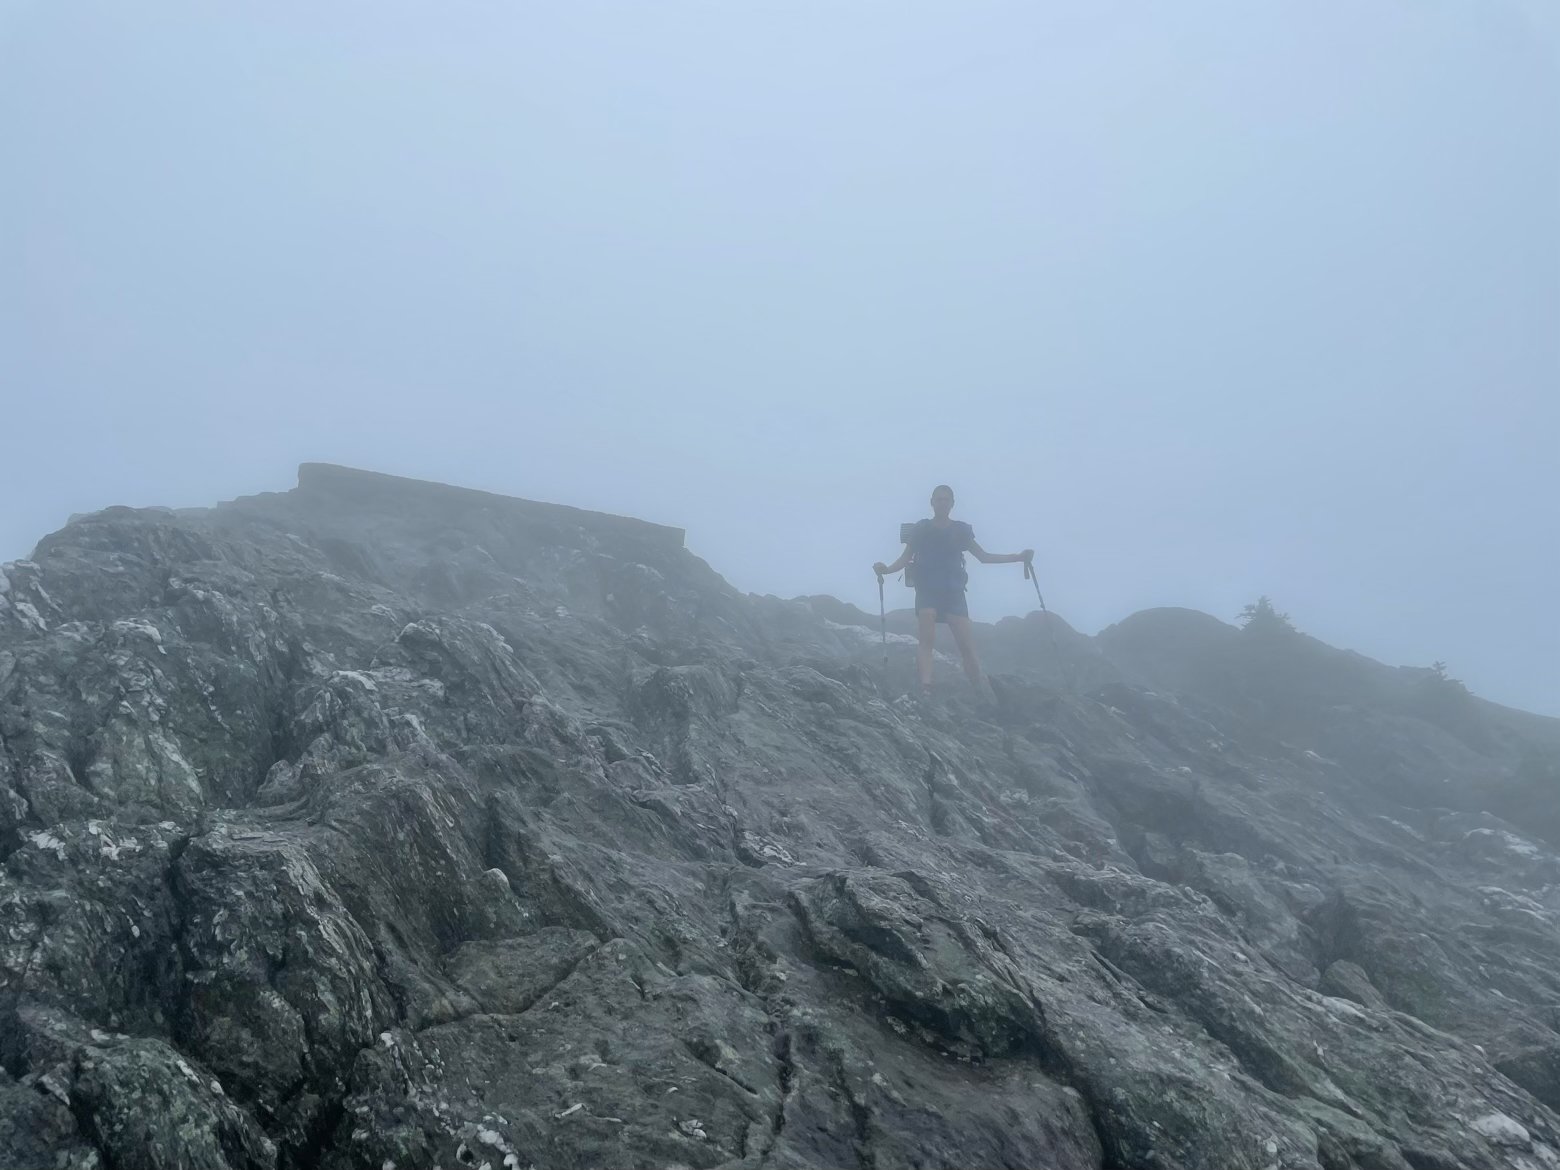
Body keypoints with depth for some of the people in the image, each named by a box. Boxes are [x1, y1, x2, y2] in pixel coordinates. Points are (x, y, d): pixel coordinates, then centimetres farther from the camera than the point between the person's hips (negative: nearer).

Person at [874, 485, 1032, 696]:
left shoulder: (960, 530, 9)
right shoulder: (921, 530, 2)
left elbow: (983, 556, 13)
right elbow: (905, 559, 1)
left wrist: (1018, 557, 8)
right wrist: (886, 569, -19)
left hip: (953, 592, 2)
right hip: (927, 591, -2)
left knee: (967, 646, -6)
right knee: (926, 639, -19)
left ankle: (980, 692, 5)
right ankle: (926, 688, -28)